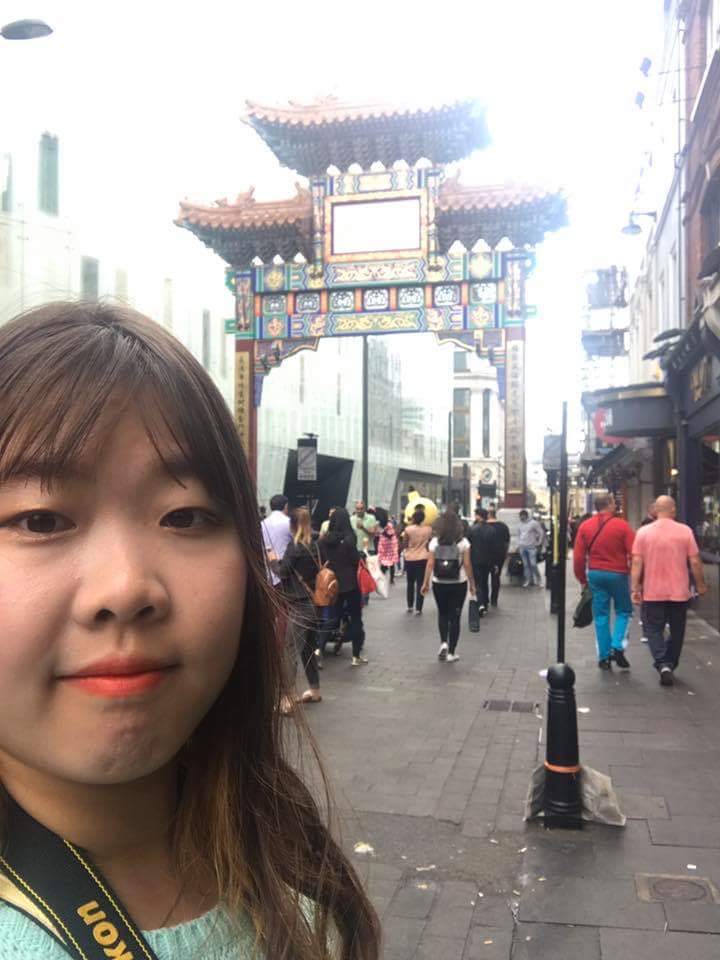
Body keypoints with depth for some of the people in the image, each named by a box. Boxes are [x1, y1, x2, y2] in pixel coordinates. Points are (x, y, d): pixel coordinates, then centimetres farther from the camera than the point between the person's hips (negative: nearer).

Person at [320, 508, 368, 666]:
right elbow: (356, 561, -10)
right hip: (350, 584, -4)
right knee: (355, 619, 6)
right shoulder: (349, 539, -15)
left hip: (331, 584, 4)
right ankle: (356, 655, 6)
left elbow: (320, 562, 3)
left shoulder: (322, 540, -3)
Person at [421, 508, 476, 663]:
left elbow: (430, 564, -7)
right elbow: (467, 565, -6)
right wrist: (472, 584, 3)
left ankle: (443, 643, 2)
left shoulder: (435, 542, -4)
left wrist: (426, 582, -1)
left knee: (442, 614, 20)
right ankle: (451, 653, 9)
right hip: (458, 584, -1)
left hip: (439, 584, 1)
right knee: (455, 616, 7)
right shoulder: (463, 542, -6)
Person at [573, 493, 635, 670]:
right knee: (623, 611, 14)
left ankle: (604, 657, 11)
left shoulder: (585, 526, 1)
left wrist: (582, 578, 11)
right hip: (618, 574, -3)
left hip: (595, 574, 3)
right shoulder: (622, 525, -8)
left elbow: (578, 556, 0)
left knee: (601, 615, 9)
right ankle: (617, 647, -3)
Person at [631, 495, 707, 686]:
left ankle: (662, 665, -12)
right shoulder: (685, 531, -5)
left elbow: (637, 562, -6)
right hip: (679, 591, 0)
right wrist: (700, 584, 9)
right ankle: (669, 666, 24)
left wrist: (635, 588, -2)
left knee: (654, 629, 8)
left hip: (652, 592, 0)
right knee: (676, 631, 15)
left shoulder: (643, 532, -4)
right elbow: (695, 562, -3)